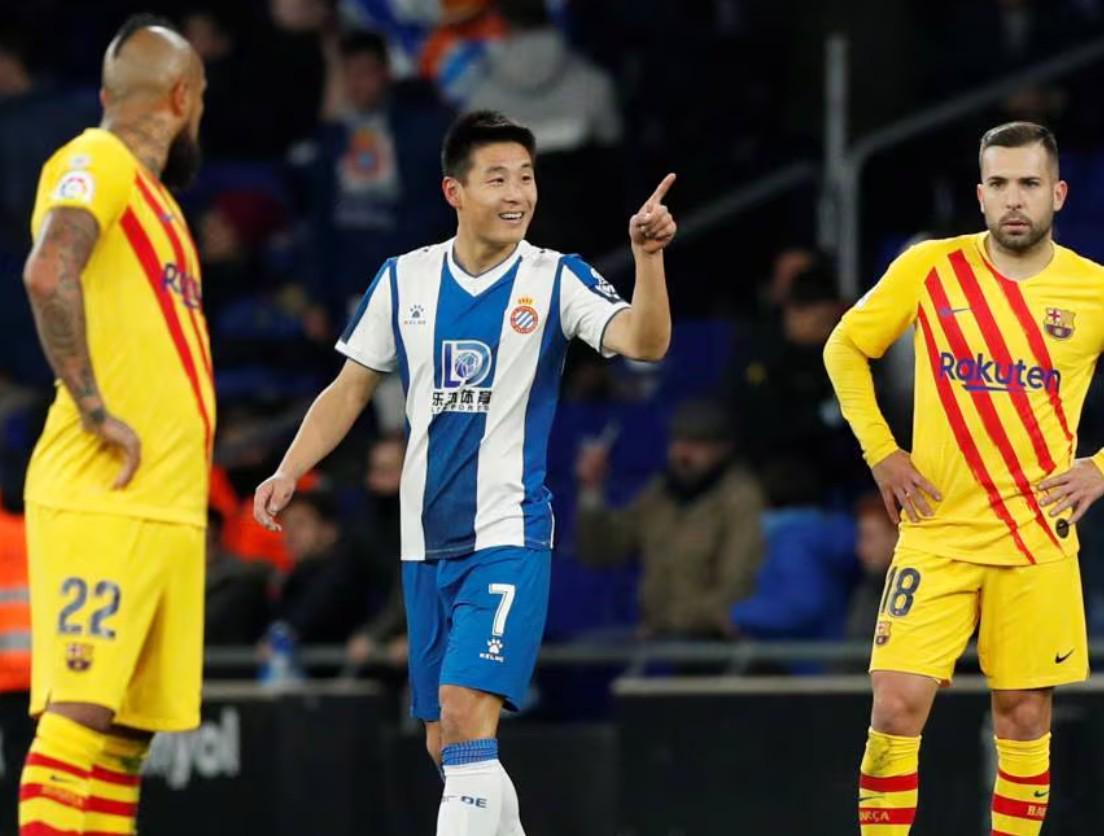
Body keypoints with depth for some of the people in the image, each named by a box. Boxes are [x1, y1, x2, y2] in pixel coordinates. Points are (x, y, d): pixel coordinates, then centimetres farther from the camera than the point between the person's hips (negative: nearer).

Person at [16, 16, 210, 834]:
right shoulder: (98, 163, -6)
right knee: (81, 710, -13)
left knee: (129, 729, 6)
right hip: (102, 500, -9)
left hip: (169, 510, 9)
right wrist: (96, 412, -21)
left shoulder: (153, 194, 23)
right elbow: (48, 274, -24)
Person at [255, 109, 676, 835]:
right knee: (445, 744, 9)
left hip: (509, 536, -5)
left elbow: (644, 342, -20)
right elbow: (350, 391, 13)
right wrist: (290, 471, 1)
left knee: (467, 712, -21)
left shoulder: (555, 278, -5)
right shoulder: (403, 279, 5)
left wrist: (649, 257, -36)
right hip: (427, 542, 5)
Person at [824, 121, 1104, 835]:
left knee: (1026, 715, 3)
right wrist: (881, 452, 2)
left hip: (1039, 535, 0)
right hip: (939, 530, 0)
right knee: (898, 704, -9)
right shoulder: (929, 269, -2)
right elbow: (845, 349, 11)